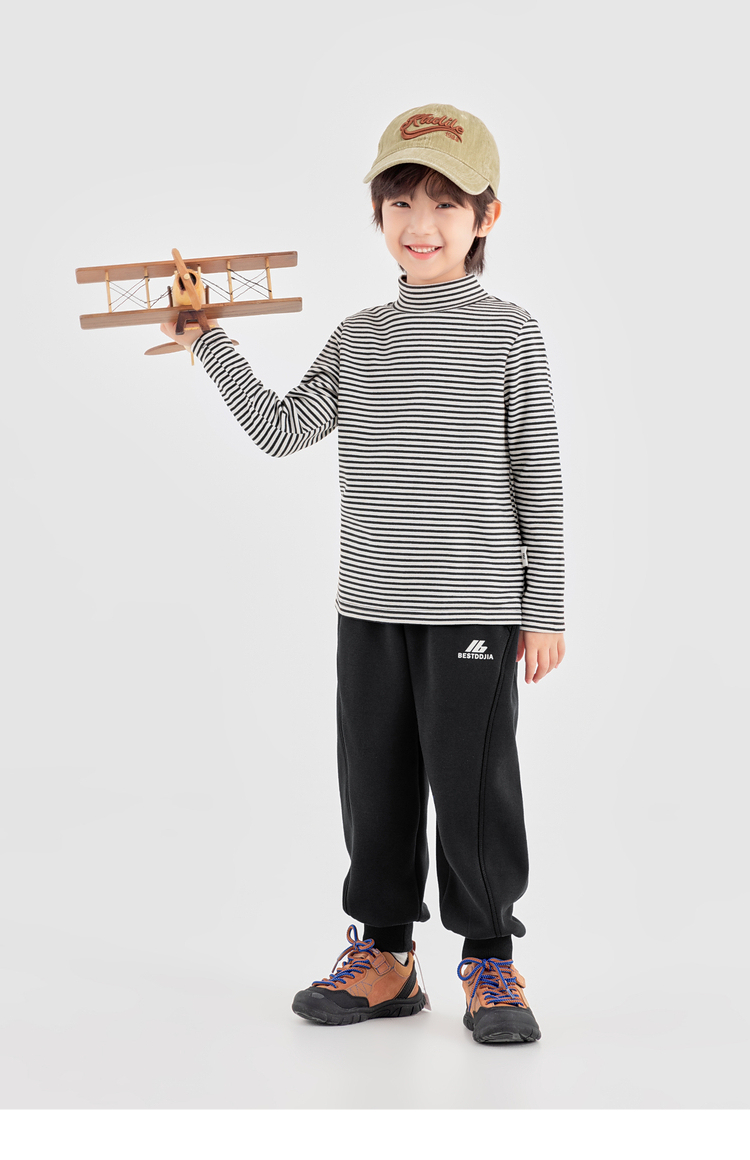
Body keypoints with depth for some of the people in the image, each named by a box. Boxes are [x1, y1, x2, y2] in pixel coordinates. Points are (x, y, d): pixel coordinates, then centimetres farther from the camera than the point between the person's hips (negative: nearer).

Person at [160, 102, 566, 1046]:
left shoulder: (510, 334, -2)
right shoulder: (359, 337, 10)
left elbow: (538, 480, -2)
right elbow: (280, 431, 3)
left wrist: (545, 609, -3)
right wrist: (209, 345, -3)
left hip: (474, 610, -4)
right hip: (370, 610, 4)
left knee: (474, 788, 2)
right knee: (374, 787, 11)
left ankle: (489, 963, 19)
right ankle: (383, 953, 26)